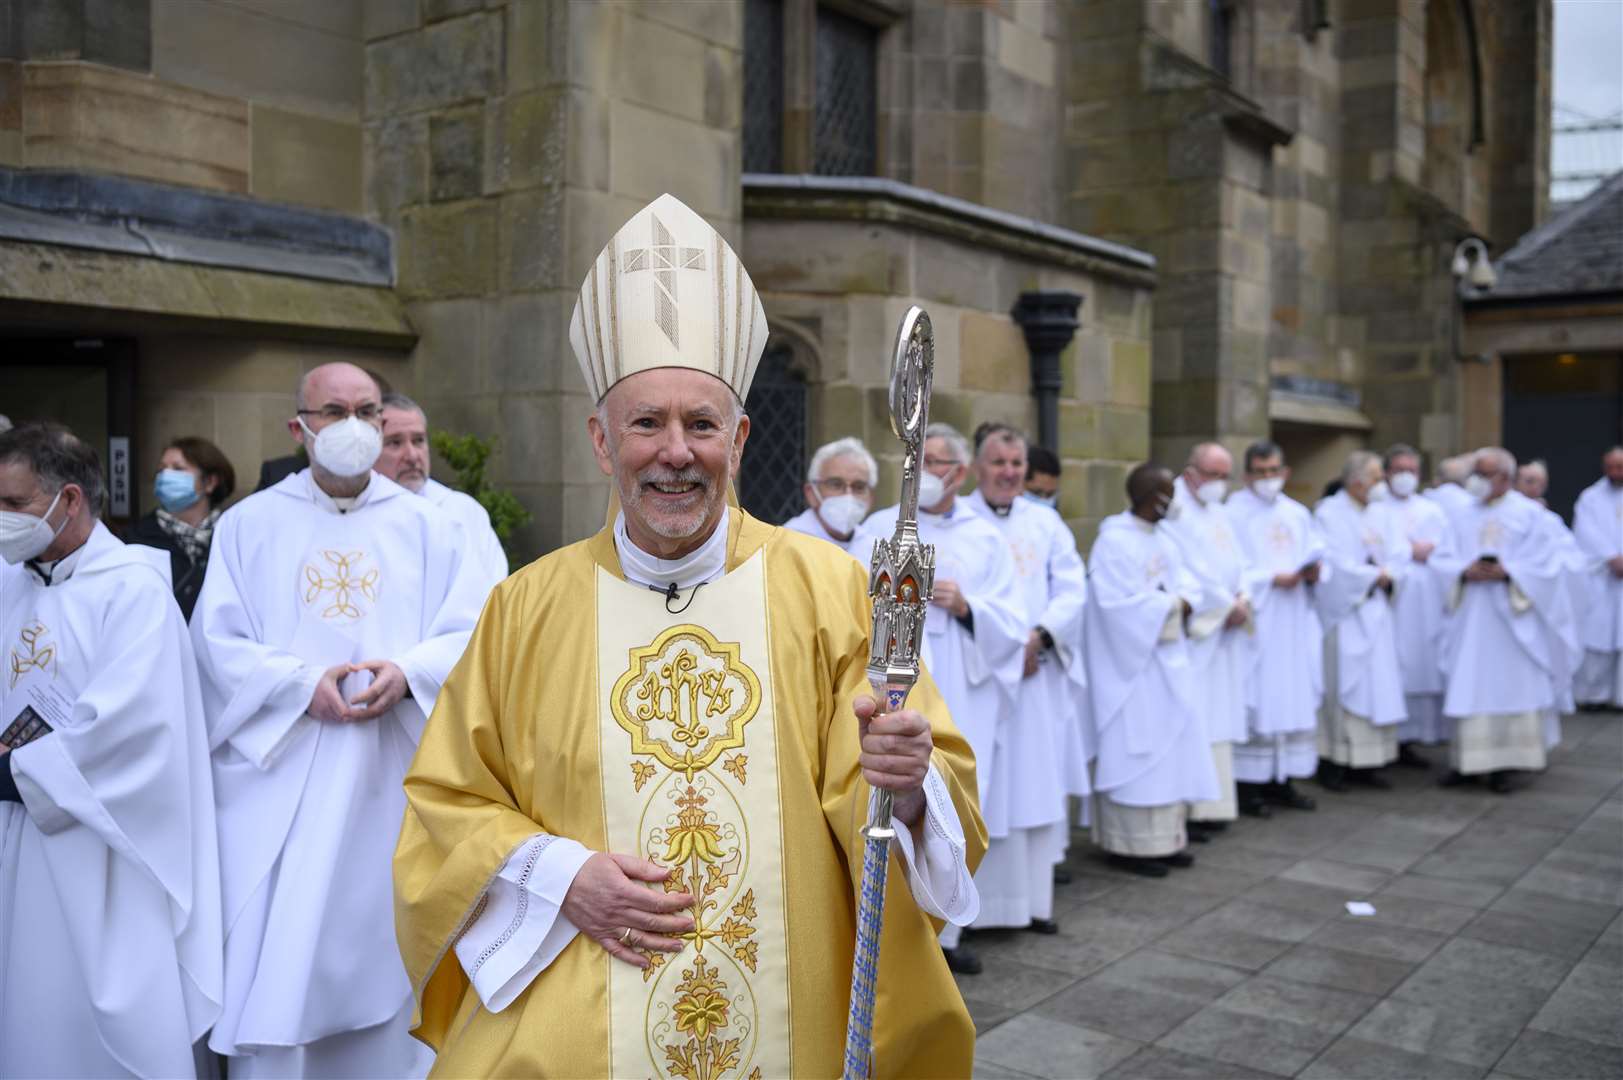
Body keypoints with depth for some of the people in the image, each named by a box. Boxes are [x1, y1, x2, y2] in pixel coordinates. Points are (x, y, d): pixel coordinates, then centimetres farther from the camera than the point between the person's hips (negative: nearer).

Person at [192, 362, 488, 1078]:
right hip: (282, 779, 0)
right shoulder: (250, 524, 6)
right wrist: (304, 683, -16)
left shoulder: (424, 526, 7)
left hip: (392, 782, 1)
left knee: (380, 948, 9)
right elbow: (218, 640, -1)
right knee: (276, 960, 1)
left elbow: (474, 630, 1)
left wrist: (408, 672, -17)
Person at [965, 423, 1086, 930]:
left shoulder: (1047, 522, 12)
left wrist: (1039, 635, -12)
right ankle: (975, 901, 3)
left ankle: (1034, 897, 15)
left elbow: (1072, 588, 5)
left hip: (1039, 672, 4)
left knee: (1038, 783, 6)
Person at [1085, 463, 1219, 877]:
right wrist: (1170, 605, -12)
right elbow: (1120, 603, -22)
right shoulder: (1114, 542, -15)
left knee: (1172, 745, 11)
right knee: (1136, 748, -4)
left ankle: (1166, 837, 19)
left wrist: (1182, 602, -11)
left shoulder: (1164, 541, 13)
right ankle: (1131, 844, 5)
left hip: (1168, 662, 9)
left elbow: (1187, 585, 11)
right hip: (1133, 665, -9)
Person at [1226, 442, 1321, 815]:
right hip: (1255, 623, -6)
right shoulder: (1233, 513, -6)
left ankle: (1280, 780, 16)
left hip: (1295, 622, 6)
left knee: (1293, 696, 7)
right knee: (1255, 699, -6)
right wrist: (1272, 579, -18)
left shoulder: (1297, 513, 15)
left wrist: (1314, 571, -7)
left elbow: (1318, 552, 14)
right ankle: (1247, 784, 1)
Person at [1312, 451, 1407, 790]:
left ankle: (1366, 762, 10)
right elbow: (1335, 562, -17)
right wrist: (1374, 575, -8)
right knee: (1343, 683, -5)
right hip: (1344, 612, -7)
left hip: (1375, 613, 7)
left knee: (1378, 683, 5)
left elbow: (1399, 553, 5)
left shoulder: (1380, 517, 14)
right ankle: (1333, 763, 1)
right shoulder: (1329, 514, -8)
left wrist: (1387, 575, -13)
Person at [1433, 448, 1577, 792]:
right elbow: (1443, 561, 6)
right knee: (1469, 688, 1)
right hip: (1472, 618, 3)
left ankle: (1502, 764, 4)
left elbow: (1545, 562, -3)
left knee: (1511, 685, -2)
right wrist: (1466, 572, -14)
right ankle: (1468, 761, 7)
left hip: (1513, 616, -2)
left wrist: (1507, 572, -17)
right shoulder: (1464, 517, 9)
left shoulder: (1529, 514, 0)